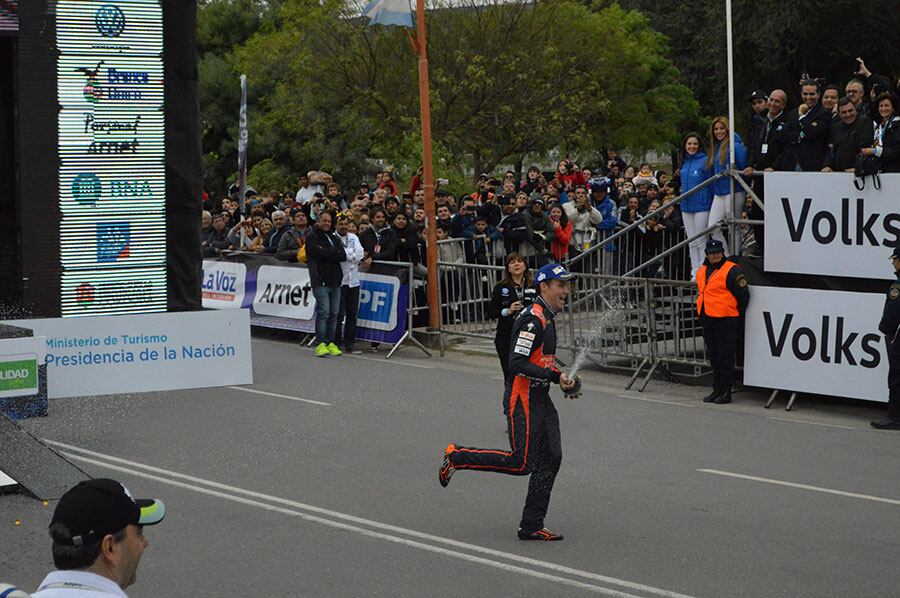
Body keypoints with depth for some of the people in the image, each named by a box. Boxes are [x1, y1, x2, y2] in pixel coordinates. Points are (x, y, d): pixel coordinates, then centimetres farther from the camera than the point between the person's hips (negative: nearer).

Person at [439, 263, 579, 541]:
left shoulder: (547, 318, 16)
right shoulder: (533, 319, -17)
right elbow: (517, 364, -24)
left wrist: (561, 379, 12)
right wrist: (555, 376, -22)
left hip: (540, 398, 10)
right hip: (522, 398, -10)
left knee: (550, 459, 5)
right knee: (521, 463, -11)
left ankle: (532, 526, 8)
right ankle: (457, 457, 5)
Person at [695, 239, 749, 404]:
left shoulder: (732, 270, -10)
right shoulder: (702, 272, 14)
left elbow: (743, 295, -9)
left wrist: (736, 315, -2)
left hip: (726, 321, -8)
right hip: (707, 320, 8)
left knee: (725, 358, -4)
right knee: (714, 357, 13)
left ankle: (726, 392, 1)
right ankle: (717, 390, 21)